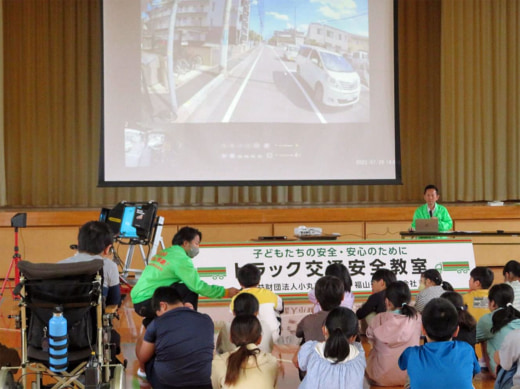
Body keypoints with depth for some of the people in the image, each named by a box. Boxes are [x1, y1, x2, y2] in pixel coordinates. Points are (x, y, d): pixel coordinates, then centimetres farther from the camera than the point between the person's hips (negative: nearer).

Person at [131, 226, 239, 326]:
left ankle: (152, 321, 16)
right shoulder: (181, 259, -11)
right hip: (147, 303, -9)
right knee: (190, 290, -11)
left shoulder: (164, 252, 16)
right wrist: (225, 292, -8)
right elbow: (197, 286, -16)